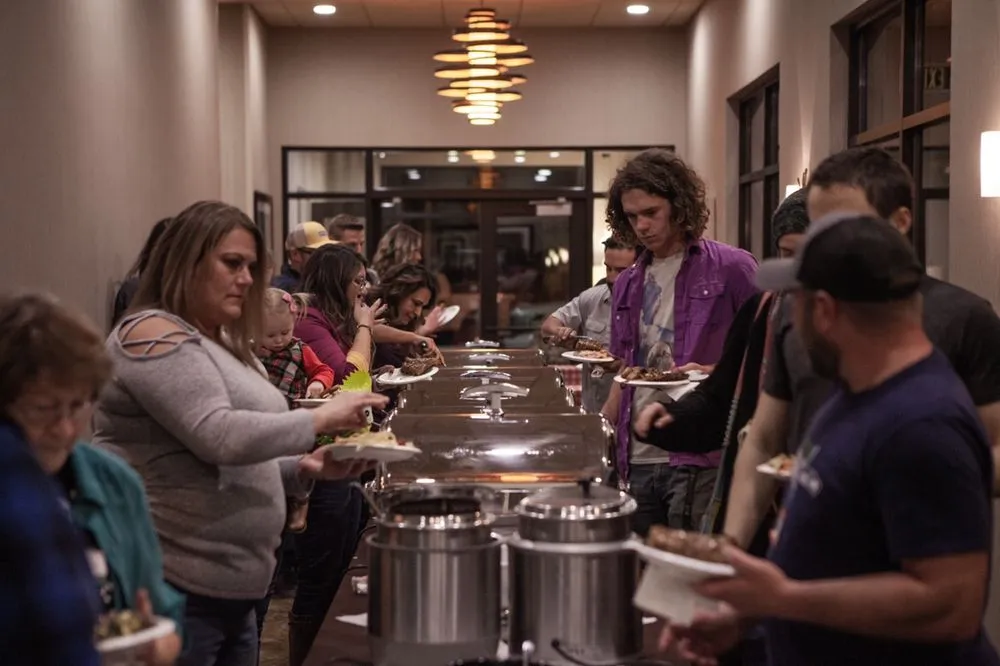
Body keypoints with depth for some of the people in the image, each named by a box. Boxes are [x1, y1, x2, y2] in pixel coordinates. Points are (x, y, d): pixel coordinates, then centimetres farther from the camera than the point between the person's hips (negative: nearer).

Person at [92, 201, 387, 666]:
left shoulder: (224, 344, 17)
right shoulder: (154, 335, -12)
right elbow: (217, 437, -24)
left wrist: (305, 468, 4)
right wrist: (318, 419, -15)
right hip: (172, 591, -9)